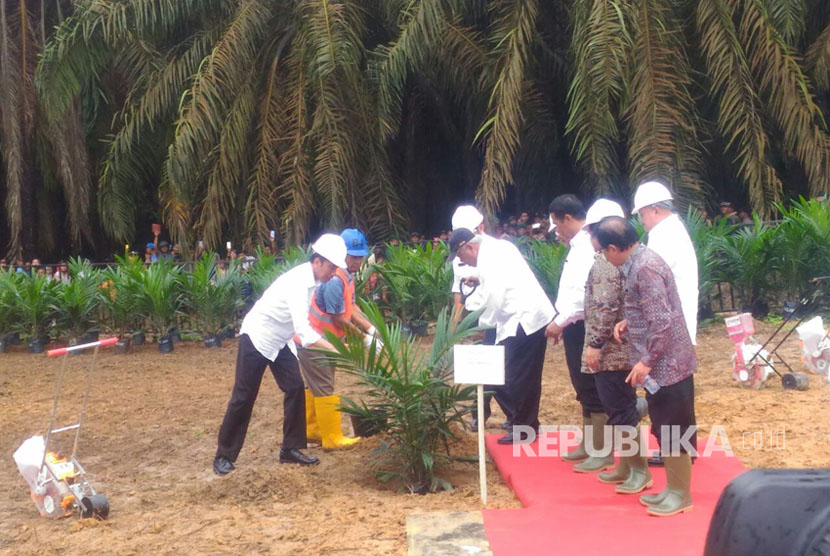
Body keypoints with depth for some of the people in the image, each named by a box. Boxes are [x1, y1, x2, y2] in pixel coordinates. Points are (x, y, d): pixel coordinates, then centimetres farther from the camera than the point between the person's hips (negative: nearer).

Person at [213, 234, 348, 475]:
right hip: (256, 339, -8)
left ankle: (290, 449, 12)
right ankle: (224, 455, 12)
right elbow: (304, 330, -40)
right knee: (243, 397, -1)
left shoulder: (312, 280, -4)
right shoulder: (298, 282, -31)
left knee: (295, 389, 2)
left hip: (279, 341, 8)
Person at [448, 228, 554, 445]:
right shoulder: (497, 247, 15)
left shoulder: (488, 256, -13)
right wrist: (481, 280, 16)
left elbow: (494, 297, -18)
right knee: (526, 376, 15)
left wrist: (481, 324, -4)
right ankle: (528, 424, 23)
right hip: (531, 316, 10)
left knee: (517, 378, -4)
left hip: (525, 319, -10)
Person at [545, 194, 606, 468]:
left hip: (582, 327, -10)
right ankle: (588, 445, 28)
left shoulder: (585, 247, -18)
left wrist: (560, 322, -19)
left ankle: (601, 453, 5)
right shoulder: (579, 245, 13)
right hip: (575, 327, 10)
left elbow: (583, 292, -26)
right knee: (584, 389, 17)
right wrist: (563, 323, 14)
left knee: (592, 390, -3)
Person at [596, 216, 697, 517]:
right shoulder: (639, 261, 8)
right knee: (664, 429, 17)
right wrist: (628, 323, 7)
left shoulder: (645, 267, -21)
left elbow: (662, 320, -25)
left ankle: (681, 495, 15)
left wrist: (646, 361, -20)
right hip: (660, 363, 10)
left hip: (667, 363, -10)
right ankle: (673, 488, 29)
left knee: (674, 430, 3)